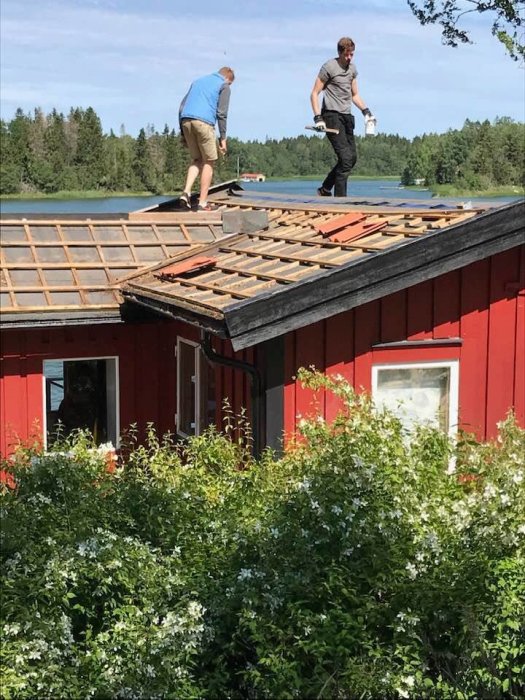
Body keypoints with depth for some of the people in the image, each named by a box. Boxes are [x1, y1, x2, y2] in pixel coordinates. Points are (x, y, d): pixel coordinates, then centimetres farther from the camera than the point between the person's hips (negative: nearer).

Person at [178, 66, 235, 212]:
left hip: (186, 121, 6)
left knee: (197, 160, 17)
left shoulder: (197, 82, 29)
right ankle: (202, 203, 2)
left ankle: (186, 192, -4)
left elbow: (182, 108, 23)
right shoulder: (223, 86, 11)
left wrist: (183, 132, 23)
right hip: (204, 122, -5)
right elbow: (221, 113, -1)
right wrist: (223, 138, 2)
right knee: (209, 162, 6)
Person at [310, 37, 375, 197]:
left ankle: (325, 190, 19)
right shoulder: (329, 67, -4)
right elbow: (314, 94, -5)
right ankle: (340, 198, -10)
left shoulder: (352, 68, 18)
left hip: (347, 117, 8)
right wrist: (318, 118, -15)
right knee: (345, 158, -15)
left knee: (352, 157, 6)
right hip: (332, 116, -8)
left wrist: (366, 111, 13)